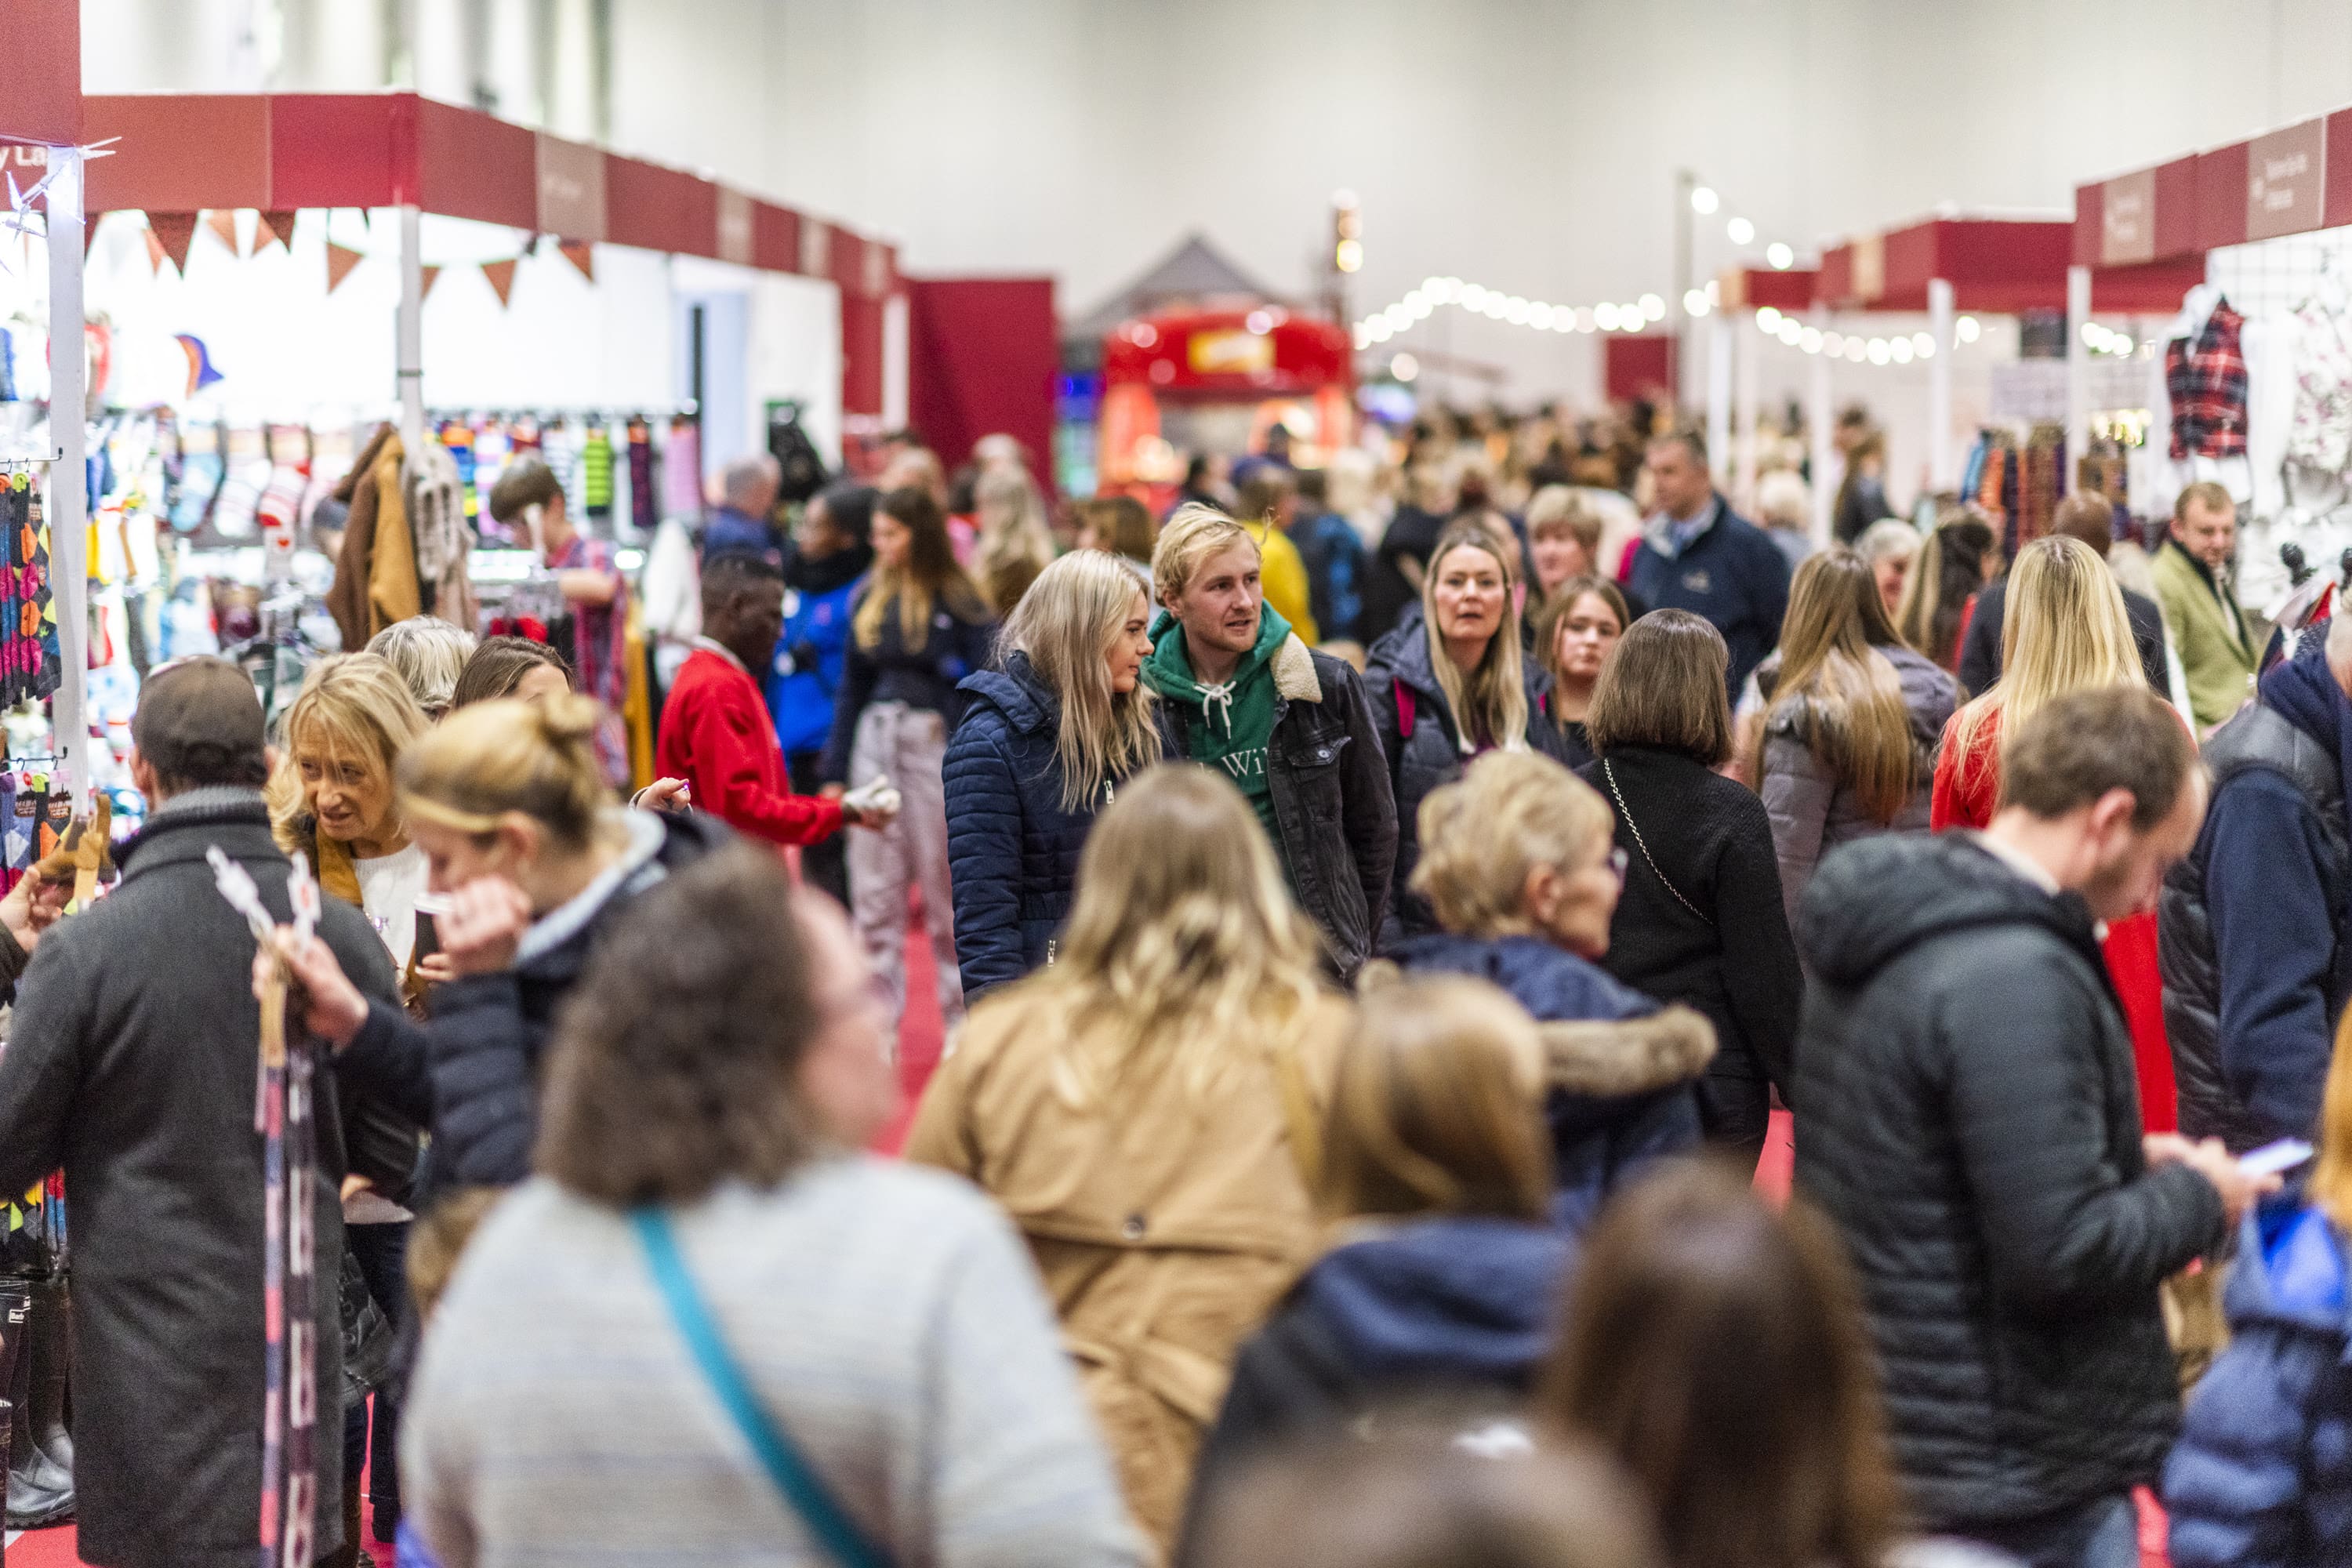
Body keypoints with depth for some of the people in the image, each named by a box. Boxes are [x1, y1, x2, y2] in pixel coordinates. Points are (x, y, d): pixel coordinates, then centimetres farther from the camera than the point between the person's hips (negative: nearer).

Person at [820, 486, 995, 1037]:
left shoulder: (957, 602, -6)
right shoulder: (870, 599, 10)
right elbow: (852, 687, 13)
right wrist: (835, 772, 10)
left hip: (936, 746, -5)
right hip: (874, 745, 5)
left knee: (946, 892, 4)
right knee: (874, 896, 5)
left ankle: (962, 1018, 15)